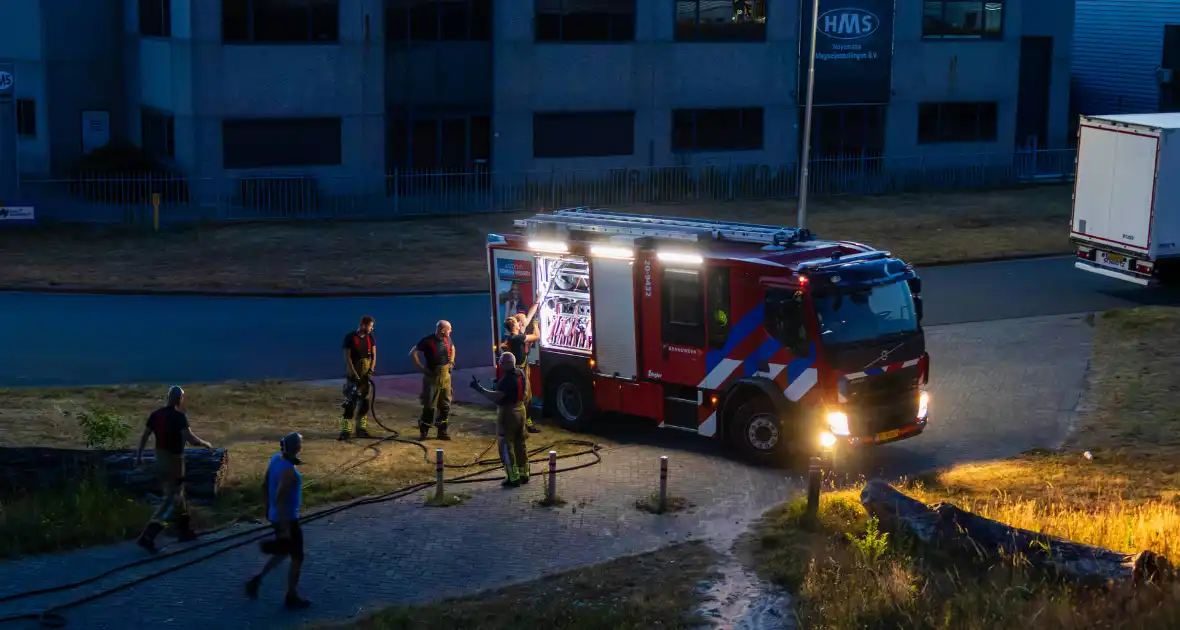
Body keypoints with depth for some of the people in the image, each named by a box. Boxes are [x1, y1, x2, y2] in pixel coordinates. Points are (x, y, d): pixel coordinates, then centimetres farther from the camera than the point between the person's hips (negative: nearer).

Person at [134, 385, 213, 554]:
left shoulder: (156, 414, 3)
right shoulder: (179, 416, -17)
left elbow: (144, 436, 7)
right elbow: (191, 439, -23)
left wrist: (139, 456, 16)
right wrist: (205, 444, -5)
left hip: (160, 459, 8)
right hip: (173, 460, -8)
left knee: (177, 494, 22)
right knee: (171, 500, -7)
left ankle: (185, 530, 31)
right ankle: (148, 536, -18)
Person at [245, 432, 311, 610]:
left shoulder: (276, 458, -1)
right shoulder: (289, 471, -29)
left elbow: (265, 485, 9)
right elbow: (280, 500, -30)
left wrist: (267, 508, 21)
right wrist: (285, 528, -24)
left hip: (275, 516, 9)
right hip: (287, 519, -9)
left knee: (283, 553, 26)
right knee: (297, 558, 8)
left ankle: (256, 580, 23)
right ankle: (292, 597, 20)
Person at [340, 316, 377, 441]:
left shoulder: (371, 338, 5)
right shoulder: (350, 338, -11)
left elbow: (374, 355, 7)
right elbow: (347, 357, -12)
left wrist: (371, 371, -5)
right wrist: (355, 375, -16)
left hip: (366, 373, 5)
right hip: (354, 373, -5)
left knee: (365, 401, 6)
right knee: (350, 401, -10)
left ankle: (361, 429, 14)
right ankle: (346, 431, -9)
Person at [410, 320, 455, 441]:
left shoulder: (447, 339, 3)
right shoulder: (428, 340, -16)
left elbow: (452, 348, 26)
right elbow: (413, 353, -15)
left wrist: (451, 361, 12)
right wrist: (422, 369, -17)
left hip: (446, 377, 6)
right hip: (432, 377, -6)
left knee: (445, 405, 7)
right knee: (429, 406, -4)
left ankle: (442, 431, 16)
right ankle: (423, 431, 8)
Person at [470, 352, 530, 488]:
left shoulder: (507, 379, -25)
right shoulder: (520, 374, 4)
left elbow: (496, 396, -31)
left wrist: (479, 389, -26)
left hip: (507, 413, -9)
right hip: (520, 410, 9)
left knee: (506, 447, -1)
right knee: (520, 444, 17)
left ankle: (514, 478, -1)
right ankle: (524, 474, 24)